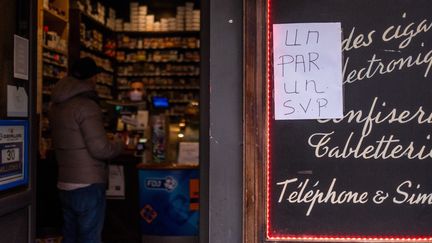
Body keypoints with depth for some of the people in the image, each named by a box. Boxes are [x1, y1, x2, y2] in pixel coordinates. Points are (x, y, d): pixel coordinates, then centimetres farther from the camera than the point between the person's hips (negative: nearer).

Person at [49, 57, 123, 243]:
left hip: (65, 185, 8)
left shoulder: (57, 105, 11)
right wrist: (119, 145, 0)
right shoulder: (87, 105, -16)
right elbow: (100, 149, -19)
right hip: (87, 185, -8)